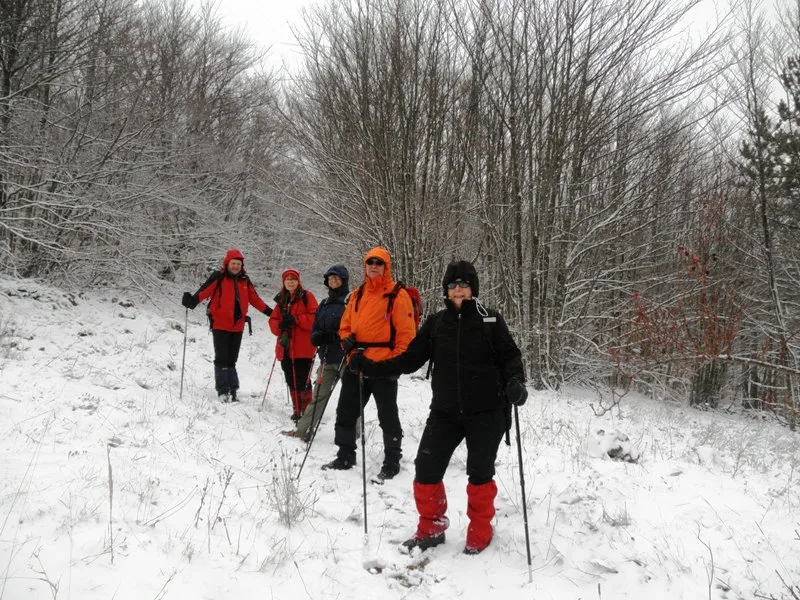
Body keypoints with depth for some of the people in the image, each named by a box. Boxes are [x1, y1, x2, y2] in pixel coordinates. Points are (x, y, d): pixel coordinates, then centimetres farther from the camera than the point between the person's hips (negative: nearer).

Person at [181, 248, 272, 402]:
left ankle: (232, 391, 16)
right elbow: (204, 291, -20)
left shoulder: (244, 281, 10)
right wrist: (193, 300, -38)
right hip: (220, 325, -5)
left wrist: (269, 311, 18)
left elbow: (254, 299, 18)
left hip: (237, 326, 5)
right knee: (222, 359, -3)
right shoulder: (218, 278, -6)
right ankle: (223, 391, 2)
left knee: (231, 360, 11)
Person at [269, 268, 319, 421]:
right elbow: (273, 320, 15)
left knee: (302, 382, -7)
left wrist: (295, 319, -18)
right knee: (291, 382, 11)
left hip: (303, 347, -6)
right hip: (285, 347, 6)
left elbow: (315, 318, -10)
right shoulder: (281, 300, 17)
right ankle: (297, 411, 22)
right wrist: (280, 325, -7)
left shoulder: (306, 297, -1)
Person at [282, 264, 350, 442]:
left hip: (347, 357, -6)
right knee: (319, 396, 8)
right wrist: (317, 337, -5)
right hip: (328, 357, 6)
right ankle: (303, 430, 11)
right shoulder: (324, 305, 17)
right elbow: (315, 329, 17)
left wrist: (332, 336, -21)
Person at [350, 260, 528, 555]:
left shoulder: (491, 320, -2)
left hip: (486, 412, -2)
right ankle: (431, 528, 21)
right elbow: (410, 359, 3)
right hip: (445, 411, 3)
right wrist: (369, 366, -6)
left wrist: (515, 381, -23)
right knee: (426, 468, -2)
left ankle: (480, 532, 27)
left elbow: (509, 356, -2)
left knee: (480, 472, 4)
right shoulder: (435, 323, 4)